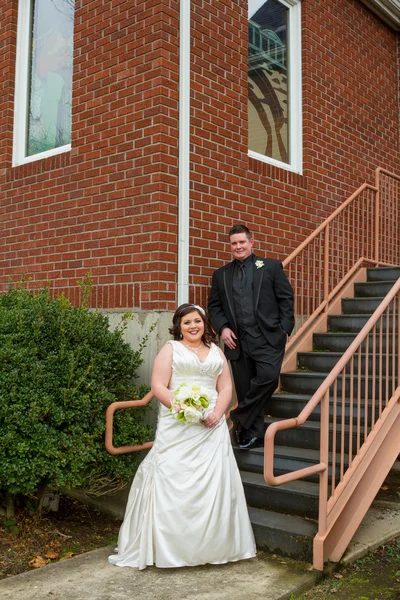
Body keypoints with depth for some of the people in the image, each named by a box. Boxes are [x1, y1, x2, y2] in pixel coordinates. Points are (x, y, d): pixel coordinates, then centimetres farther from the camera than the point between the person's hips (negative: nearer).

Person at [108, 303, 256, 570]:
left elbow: (226, 388, 10)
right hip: (177, 428, -3)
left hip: (211, 427, 3)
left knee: (213, 484, 2)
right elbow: (158, 386, -4)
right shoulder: (170, 349, 6)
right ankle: (167, 547, 5)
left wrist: (217, 413, -8)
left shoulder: (216, 352, 16)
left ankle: (213, 546, 14)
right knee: (173, 483, -5)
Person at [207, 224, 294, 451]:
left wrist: (285, 330, -6)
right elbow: (214, 306, 15)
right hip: (237, 341, 3)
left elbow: (286, 298, 4)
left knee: (268, 377, -22)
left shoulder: (272, 266, 7)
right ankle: (254, 435, 16)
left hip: (268, 338, -3)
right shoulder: (221, 274, 15)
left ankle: (240, 418, -3)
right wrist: (222, 328, -2)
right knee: (245, 389, 5)